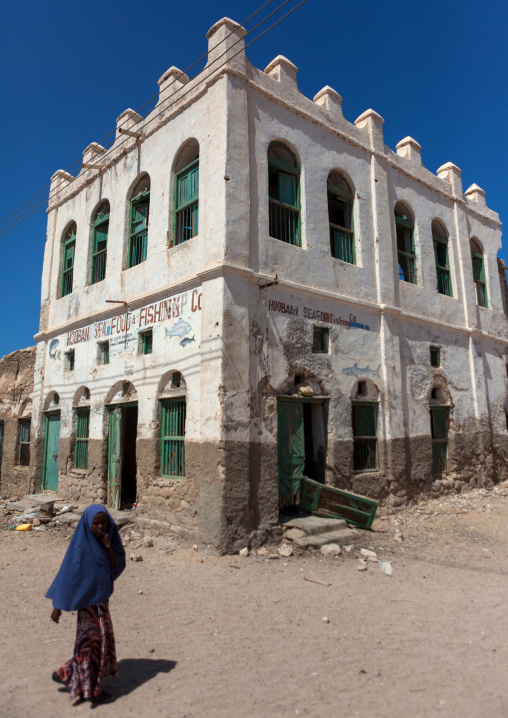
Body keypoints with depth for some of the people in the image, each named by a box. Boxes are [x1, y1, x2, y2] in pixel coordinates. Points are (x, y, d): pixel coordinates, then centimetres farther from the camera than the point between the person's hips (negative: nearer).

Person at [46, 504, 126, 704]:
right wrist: (58, 605, -16)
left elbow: (117, 566, -6)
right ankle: (91, 689, 22)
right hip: (87, 598, -7)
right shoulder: (80, 544, -19)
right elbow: (67, 573, -17)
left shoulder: (109, 538, -3)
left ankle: (67, 674, 35)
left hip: (102, 596, 7)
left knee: (103, 638, 16)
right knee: (94, 640, 3)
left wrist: (108, 546, -20)